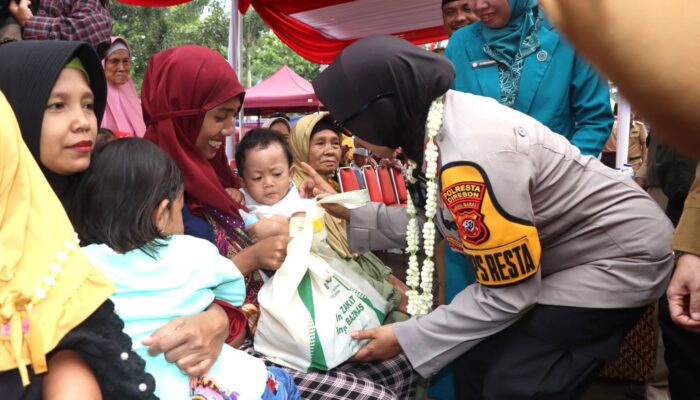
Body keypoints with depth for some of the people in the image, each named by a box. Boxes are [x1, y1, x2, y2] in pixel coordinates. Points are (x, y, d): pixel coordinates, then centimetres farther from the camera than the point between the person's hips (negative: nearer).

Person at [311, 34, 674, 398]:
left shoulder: (469, 159, -34)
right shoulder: (438, 117, -9)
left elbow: (508, 295, -24)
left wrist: (406, 338, -17)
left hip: (619, 251, -8)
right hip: (567, 245, 8)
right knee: (476, 362, 4)